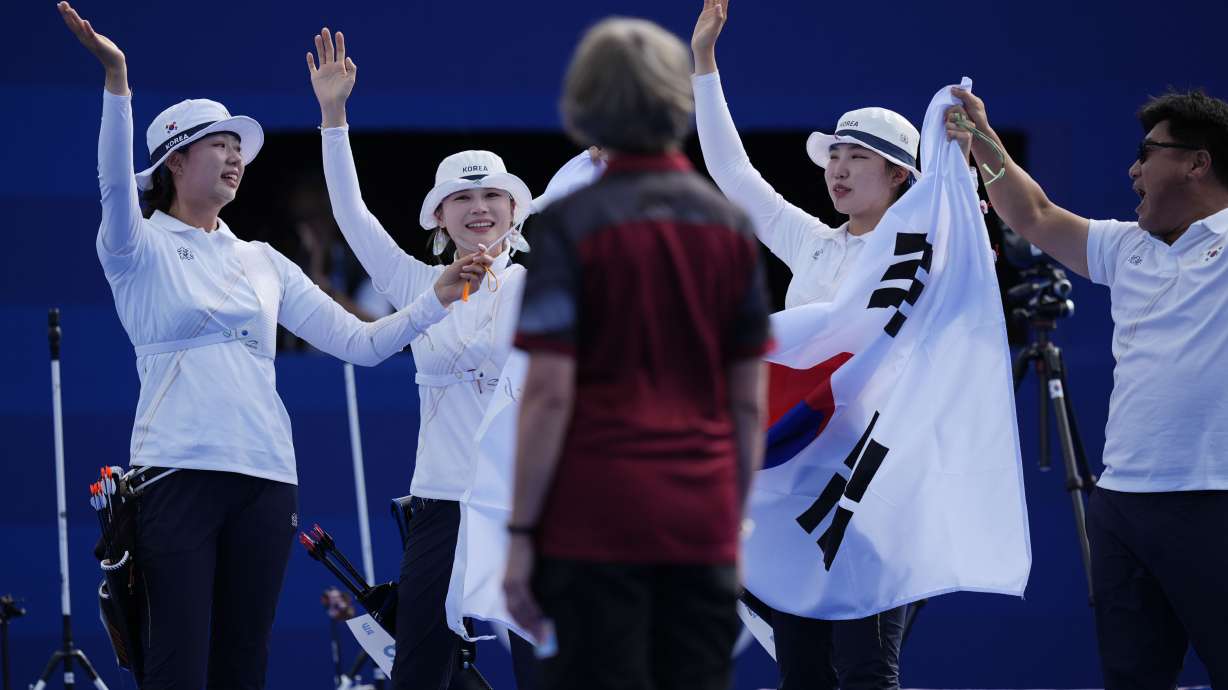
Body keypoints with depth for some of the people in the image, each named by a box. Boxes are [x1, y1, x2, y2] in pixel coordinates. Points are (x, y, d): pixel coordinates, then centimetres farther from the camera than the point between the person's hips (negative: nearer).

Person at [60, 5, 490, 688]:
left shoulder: (263, 262, 19)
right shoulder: (143, 248, 5)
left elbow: (360, 342, 16)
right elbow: (117, 188, -18)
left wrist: (438, 300, 1)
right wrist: (117, 80, -30)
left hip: (266, 478, 5)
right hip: (179, 473, -5)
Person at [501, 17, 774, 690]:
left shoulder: (568, 225, -6)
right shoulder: (730, 225, 6)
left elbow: (549, 394, -10)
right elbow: (750, 402, 7)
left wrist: (520, 532, -6)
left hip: (596, 519, -3)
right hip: (703, 522, 3)